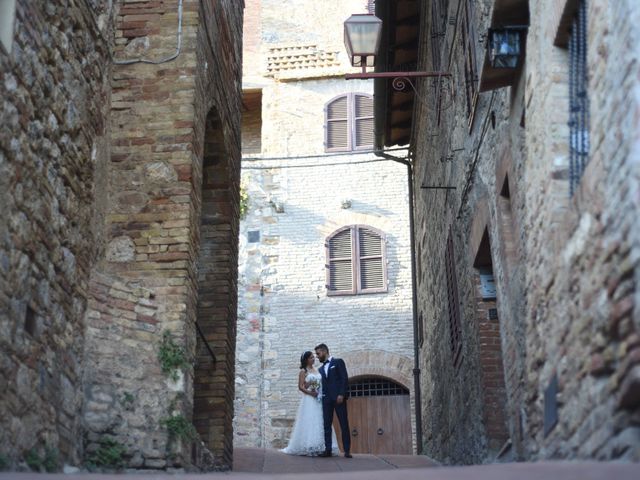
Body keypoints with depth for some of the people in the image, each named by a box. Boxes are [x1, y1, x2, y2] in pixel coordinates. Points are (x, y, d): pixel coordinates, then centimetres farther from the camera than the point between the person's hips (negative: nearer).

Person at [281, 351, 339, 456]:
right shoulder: (303, 371, 1)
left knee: (320, 422, 0)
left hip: (319, 400, 6)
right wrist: (310, 392, -19)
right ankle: (309, 448, -13)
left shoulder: (317, 371, 18)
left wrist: (323, 394, 3)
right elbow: (300, 387, -6)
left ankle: (319, 447, 0)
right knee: (309, 422, -11)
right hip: (308, 400, -6)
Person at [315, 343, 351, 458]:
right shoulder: (321, 369, 20)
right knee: (326, 425, -1)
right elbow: (322, 384, 17)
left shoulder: (338, 362, 4)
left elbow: (344, 378, -5)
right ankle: (328, 449, -1)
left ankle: (347, 450, -4)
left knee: (344, 424, -5)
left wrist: (341, 394, -14)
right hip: (326, 399, 6)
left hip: (338, 397, -6)